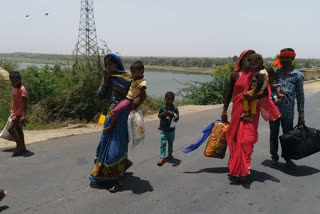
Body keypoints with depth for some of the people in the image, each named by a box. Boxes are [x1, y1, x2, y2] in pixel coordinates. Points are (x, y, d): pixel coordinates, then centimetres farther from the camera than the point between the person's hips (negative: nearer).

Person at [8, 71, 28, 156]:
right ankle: (23, 147, 22)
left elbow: (25, 103, -20)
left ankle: (19, 145, -1)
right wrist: (12, 113, 22)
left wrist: (24, 115, -25)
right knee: (19, 130, 13)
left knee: (10, 128, -12)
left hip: (19, 113, -9)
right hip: (15, 113, 9)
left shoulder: (22, 89, -17)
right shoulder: (14, 88, 10)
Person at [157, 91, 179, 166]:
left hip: (171, 129, 1)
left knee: (170, 142, 18)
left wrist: (172, 114, -26)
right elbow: (159, 115, 2)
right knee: (163, 143, -5)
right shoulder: (162, 108, -3)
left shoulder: (175, 109, -6)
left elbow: (177, 118, -8)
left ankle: (170, 154, 39)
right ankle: (162, 158, -3)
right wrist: (164, 113, -17)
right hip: (163, 129, -1)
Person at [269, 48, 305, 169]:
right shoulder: (277, 72, 3)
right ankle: (274, 157, 25)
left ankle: (287, 158, 26)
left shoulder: (297, 75, -3)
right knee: (274, 134, 11)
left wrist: (301, 114, 1)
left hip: (288, 111, -2)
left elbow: (300, 96, 1)